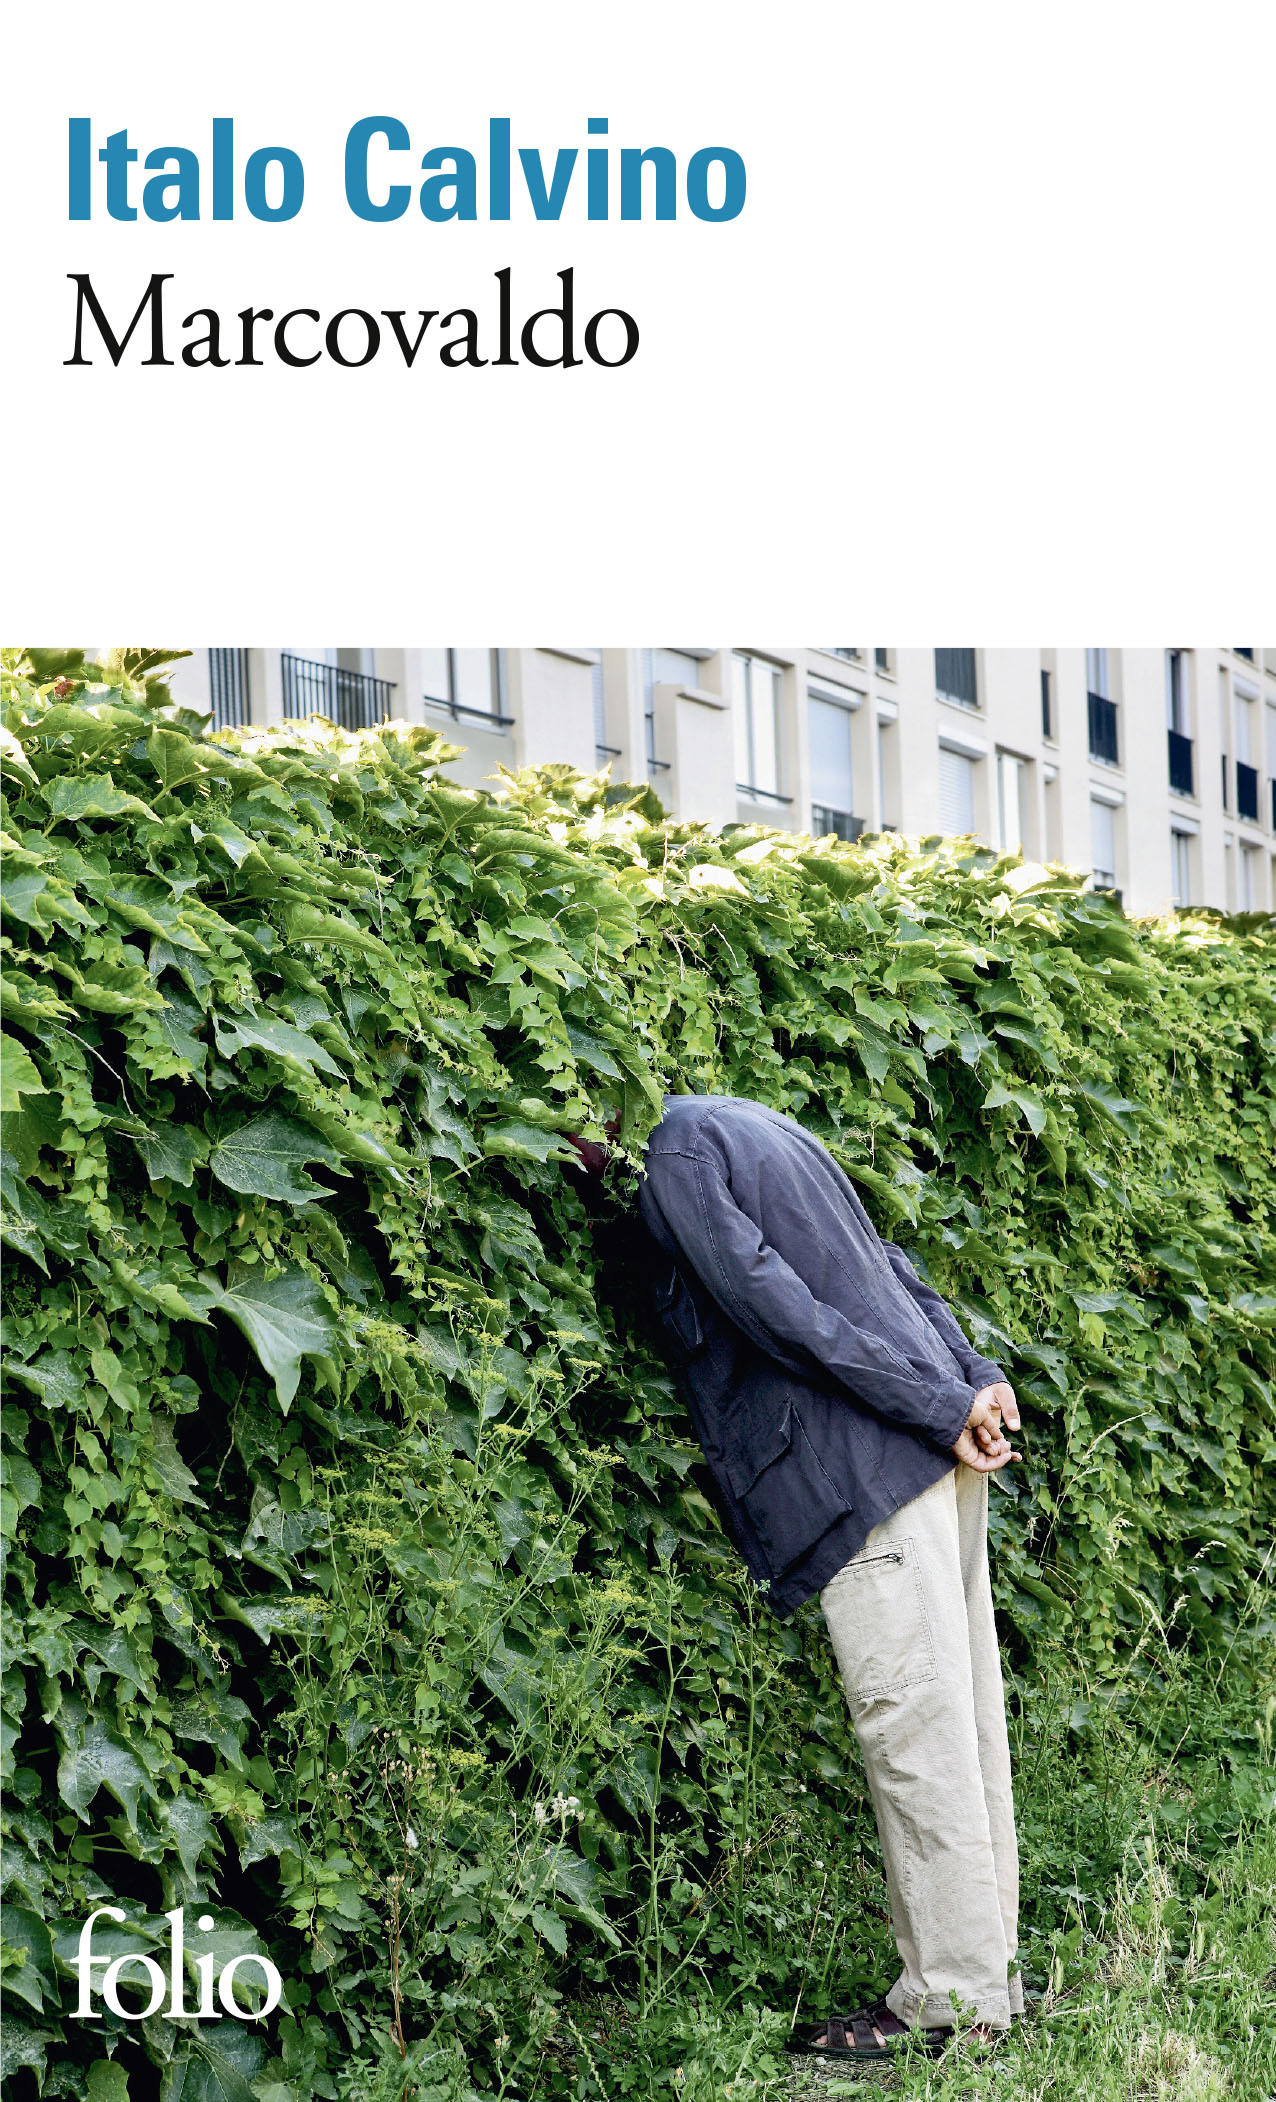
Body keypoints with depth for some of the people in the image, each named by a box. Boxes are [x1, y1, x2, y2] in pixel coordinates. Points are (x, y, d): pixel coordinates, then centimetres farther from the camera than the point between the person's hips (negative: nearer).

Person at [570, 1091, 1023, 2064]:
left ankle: (953, 1998, 0)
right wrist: (971, 1378, 11)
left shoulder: (674, 1155, -5)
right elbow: (885, 1262, 18)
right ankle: (987, 1968, 18)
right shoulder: (748, 1122, 22)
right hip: (941, 1459, 9)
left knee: (912, 1726, -5)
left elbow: (776, 1305, -14)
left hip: (868, 1470, -9)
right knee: (963, 1714, 11)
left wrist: (939, 1405, -13)